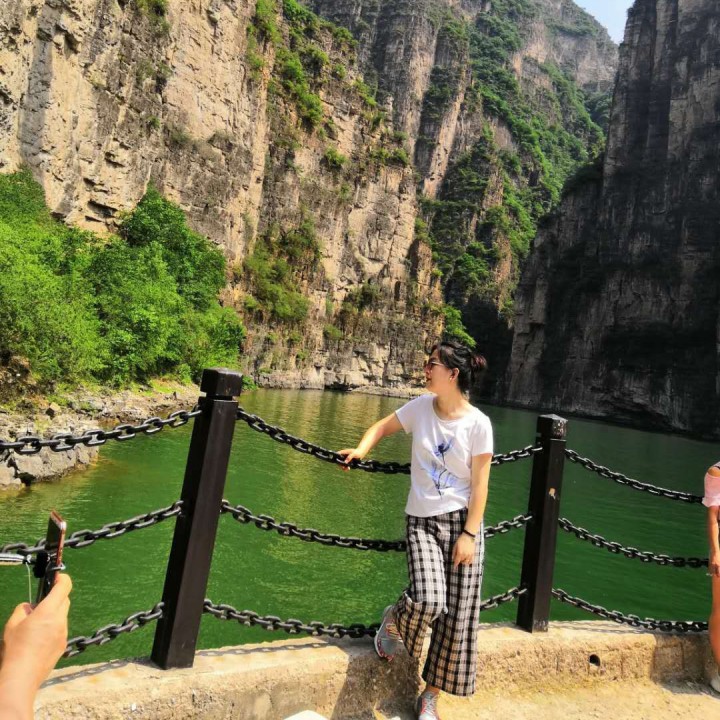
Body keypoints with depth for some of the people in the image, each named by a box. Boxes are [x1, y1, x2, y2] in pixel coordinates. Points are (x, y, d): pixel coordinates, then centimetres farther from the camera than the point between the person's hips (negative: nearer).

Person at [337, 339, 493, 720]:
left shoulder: (478, 423, -10)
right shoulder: (421, 406, -3)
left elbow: (479, 485, -7)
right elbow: (384, 425, 13)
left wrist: (469, 534, -10)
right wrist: (361, 450, -5)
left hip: (462, 520, 0)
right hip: (422, 520, 1)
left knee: (457, 615, 5)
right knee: (428, 601, -20)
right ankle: (394, 618, 18)